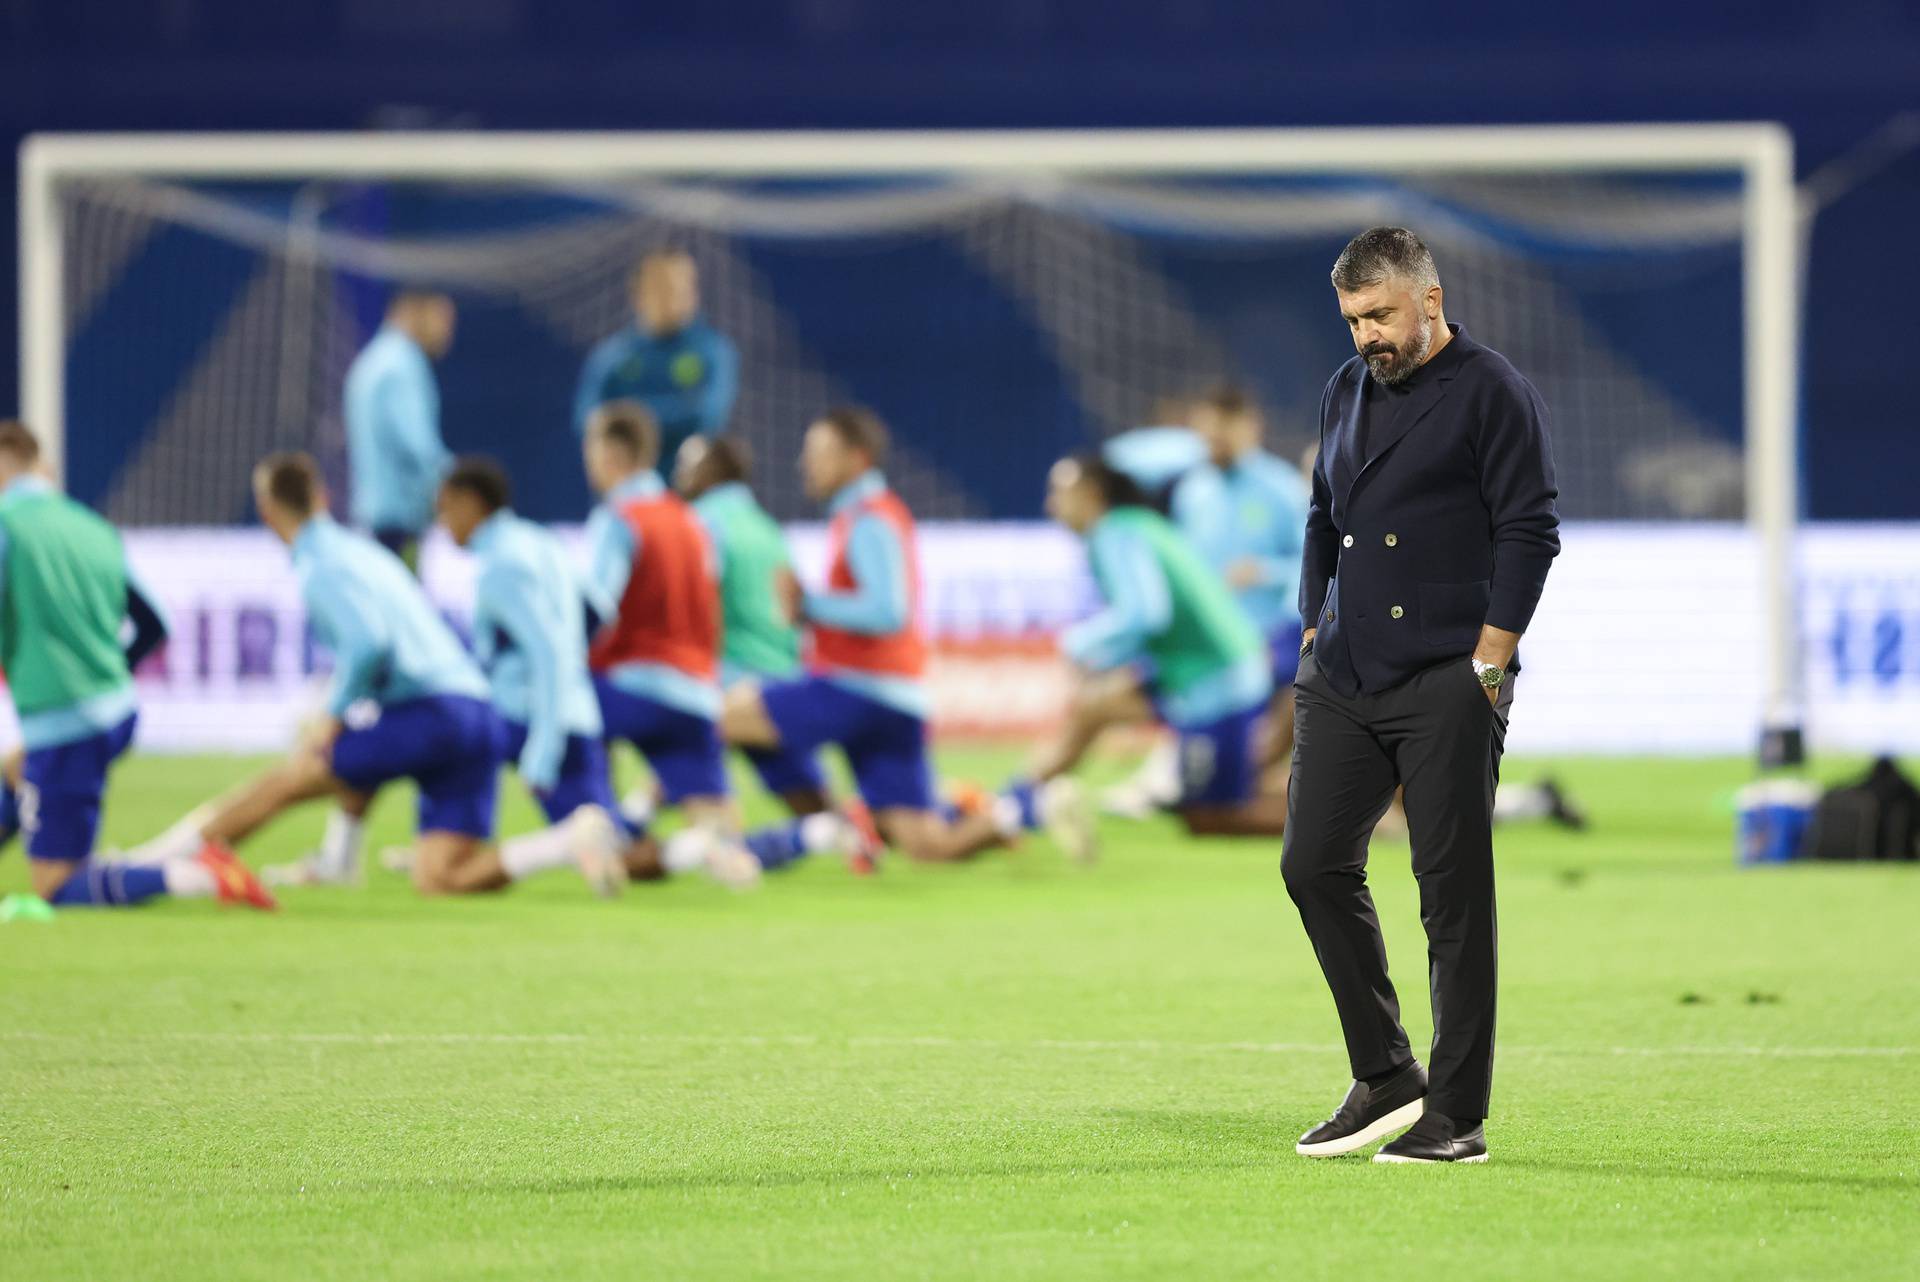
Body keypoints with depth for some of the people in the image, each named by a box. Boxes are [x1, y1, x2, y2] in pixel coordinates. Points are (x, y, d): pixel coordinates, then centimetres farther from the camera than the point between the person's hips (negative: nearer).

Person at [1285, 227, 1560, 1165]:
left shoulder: (1492, 393, -5)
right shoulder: (1347, 393, 16)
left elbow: (1529, 533, -9)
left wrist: (1486, 665, -13)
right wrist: (1316, 633, 14)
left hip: (1448, 682, -7)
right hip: (1344, 681, 7)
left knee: (1453, 890, -5)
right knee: (1315, 864, 2)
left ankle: (1457, 1116, -1)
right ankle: (1384, 1077, 14)